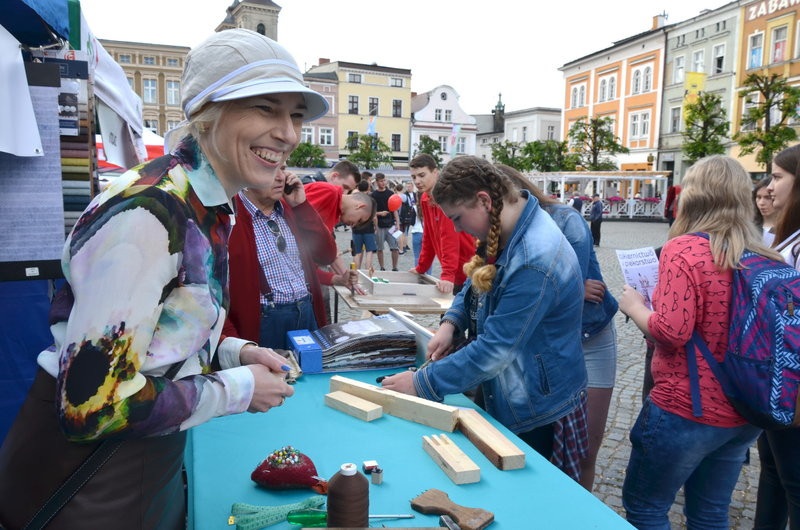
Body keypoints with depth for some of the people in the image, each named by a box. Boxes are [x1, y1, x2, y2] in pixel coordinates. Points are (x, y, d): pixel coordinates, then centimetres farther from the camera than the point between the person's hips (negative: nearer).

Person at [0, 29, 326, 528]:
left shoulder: (211, 207, 1)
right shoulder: (147, 213, -26)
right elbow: (93, 403, -27)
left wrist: (235, 352, -3)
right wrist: (237, 389, -18)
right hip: (85, 489, -8)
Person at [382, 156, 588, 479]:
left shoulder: (535, 261, -33)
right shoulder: (505, 231, -4)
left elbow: (494, 351, -30)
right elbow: (479, 282, 13)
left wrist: (422, 383, -22)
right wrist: (451, 322, -6)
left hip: (537, 410, -8)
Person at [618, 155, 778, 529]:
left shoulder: (682, 249, -18)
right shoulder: (764, 256, 4)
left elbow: (672, 331, -23)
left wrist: (634, 306, -6)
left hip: (686, 411, -7)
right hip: (746, 413, 7)